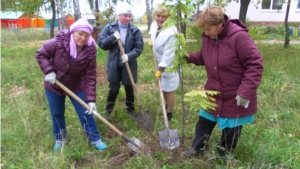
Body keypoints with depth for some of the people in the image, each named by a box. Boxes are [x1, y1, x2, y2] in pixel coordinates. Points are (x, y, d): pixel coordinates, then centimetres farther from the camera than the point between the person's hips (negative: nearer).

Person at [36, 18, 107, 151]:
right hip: (53, 85, 0)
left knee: (86, 113, 4)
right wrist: (49, 71, -24)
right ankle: (60, 139, 38)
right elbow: (41, 54, -9)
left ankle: (95, 139, 22)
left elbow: (90, 77, -18)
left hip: (76, 87, 0)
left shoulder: (90, 52, -20)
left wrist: (91, 99, -23)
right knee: (56, 114, 15)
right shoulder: (59, 42, -24)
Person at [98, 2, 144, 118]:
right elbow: (101, 43, -5)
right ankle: (108, 111, 28)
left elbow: (139, 47, -7)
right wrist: (113, 38, -21)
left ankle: (130, 110, 32)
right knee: (114, 89, 5)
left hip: (129, 65, 1)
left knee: (129, 88, 12)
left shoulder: (135, 31, -3)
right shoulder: (109, 28, -1)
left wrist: (129, 56, -23)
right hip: (114, 65, 0)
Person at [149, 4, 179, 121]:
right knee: (162, 87, 23)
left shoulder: (171, 32, -30)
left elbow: (168, 54, -29)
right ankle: (167, 106, 48)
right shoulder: (154, 25, -7)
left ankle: (169, 114, 24)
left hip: (169, 66, -8)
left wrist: (161, 69, -27)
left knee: (169, 90, 5)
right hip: (160, 62, 8)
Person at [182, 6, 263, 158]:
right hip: (213, 94, 6)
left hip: (235, 97, -5)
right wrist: (188, 57, -7)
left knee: (230, 130, 14)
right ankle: (196, 149, 41)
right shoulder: (207, 37, -4)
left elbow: (255, 64, -22)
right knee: (204, 123, 19)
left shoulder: (239, 36, -24)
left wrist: (246, 91, -26)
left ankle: (223, 157, 39)